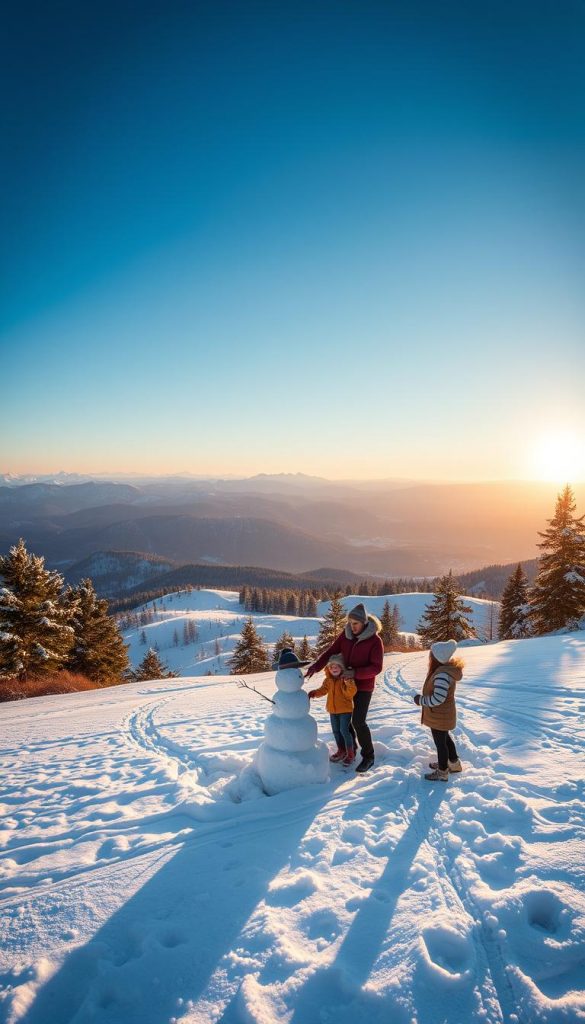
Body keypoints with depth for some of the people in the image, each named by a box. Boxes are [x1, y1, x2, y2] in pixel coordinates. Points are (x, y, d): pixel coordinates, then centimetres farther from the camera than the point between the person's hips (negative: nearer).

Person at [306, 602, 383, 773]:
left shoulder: (375, 640, -19)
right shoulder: (346, 634, -6)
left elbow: (376, 667, -19)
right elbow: (330, 652, -8)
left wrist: (355, 673, -29)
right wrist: (315, 666, -24)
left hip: (364, 685, -5)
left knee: (358, 721, -11)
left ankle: (368, 756, 8)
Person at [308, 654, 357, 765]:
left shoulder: (347, 678, -15)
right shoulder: (328, 680, 3)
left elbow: (350, 693, -24)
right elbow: (323, 690, 7)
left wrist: (349, 682, -42)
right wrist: (314, 693, -11)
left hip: (345, 709, -6)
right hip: (333, 710, 6)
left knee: (344, 730, -10)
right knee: (336, 731, 14)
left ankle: (351, 753, 5)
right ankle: (341, 750, 32)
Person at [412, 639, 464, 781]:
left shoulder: (442, 674, -33)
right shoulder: (445, 669, -1)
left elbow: (438, 699, -35)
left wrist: (420, 700, -22)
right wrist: (423, 698, 6)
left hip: (439, 717, -9)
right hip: (443, 715, 9)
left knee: (440, 742, 9)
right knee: (445, 738, 27)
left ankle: (442, 772, 26)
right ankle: (454, 763, 45)